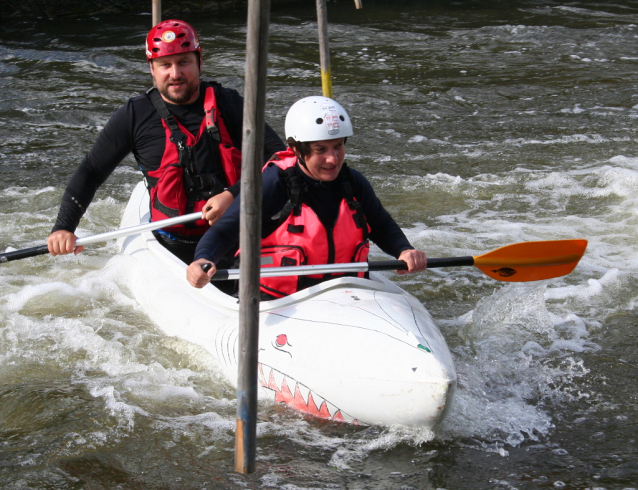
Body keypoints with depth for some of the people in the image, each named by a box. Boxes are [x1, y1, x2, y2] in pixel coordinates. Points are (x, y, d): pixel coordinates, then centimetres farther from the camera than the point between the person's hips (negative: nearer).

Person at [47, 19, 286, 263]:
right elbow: (91, 172, 11)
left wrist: (233, 195, -16)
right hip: (175, 250, 0)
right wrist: (63, 228, 0)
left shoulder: (227, 104, 4)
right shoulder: (135, 116, 3)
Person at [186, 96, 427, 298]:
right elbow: (223, 231, -14)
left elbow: (382, 227, 22)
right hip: (276, 304, -5)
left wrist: (404, 250, 1)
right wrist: (203, 260, -36)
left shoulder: (353, 183, 6)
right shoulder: (272, 185, -12)